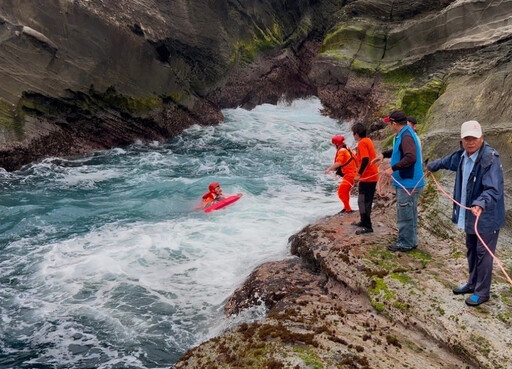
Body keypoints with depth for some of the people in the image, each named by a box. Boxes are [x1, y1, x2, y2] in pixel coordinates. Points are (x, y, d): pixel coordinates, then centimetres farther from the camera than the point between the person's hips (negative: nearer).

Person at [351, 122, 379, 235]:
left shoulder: (362, 143, -17)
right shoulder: (368, 140, 12)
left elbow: (365, 160, -27)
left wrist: (359, 174, -24)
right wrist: (356, 155, 22)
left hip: (367, 177, -10)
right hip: (372, 176, 10)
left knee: (363, 202, -6)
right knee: (366, 201, 19)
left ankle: (367, 227, -5)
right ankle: (364, 221, 29)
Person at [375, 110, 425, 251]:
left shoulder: (406, 136, -21)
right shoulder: (404, 134, 12)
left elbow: (410, 158, -33)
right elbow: (399, 151, 28)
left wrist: (393, 168, -29)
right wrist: (384, 154, 14)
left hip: (408, 183, -11)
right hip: (410, 182, 11)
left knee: (404, 215, -2)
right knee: (410, 213, 18)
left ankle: (405, 244, 7)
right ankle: (411, 241, 28)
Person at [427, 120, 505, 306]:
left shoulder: (491, 158, -23)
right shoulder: (462, 155, 2)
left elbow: (493, 189, -31)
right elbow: (447, 161, 26)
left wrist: (480, 203, -48)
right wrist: (432, 166, 43)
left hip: (487, 216, -8)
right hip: (470, 214, 8)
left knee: (483, 254, 1)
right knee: (471, 250, 20)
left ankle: (481, 292, 15)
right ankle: (472, 283, 37)